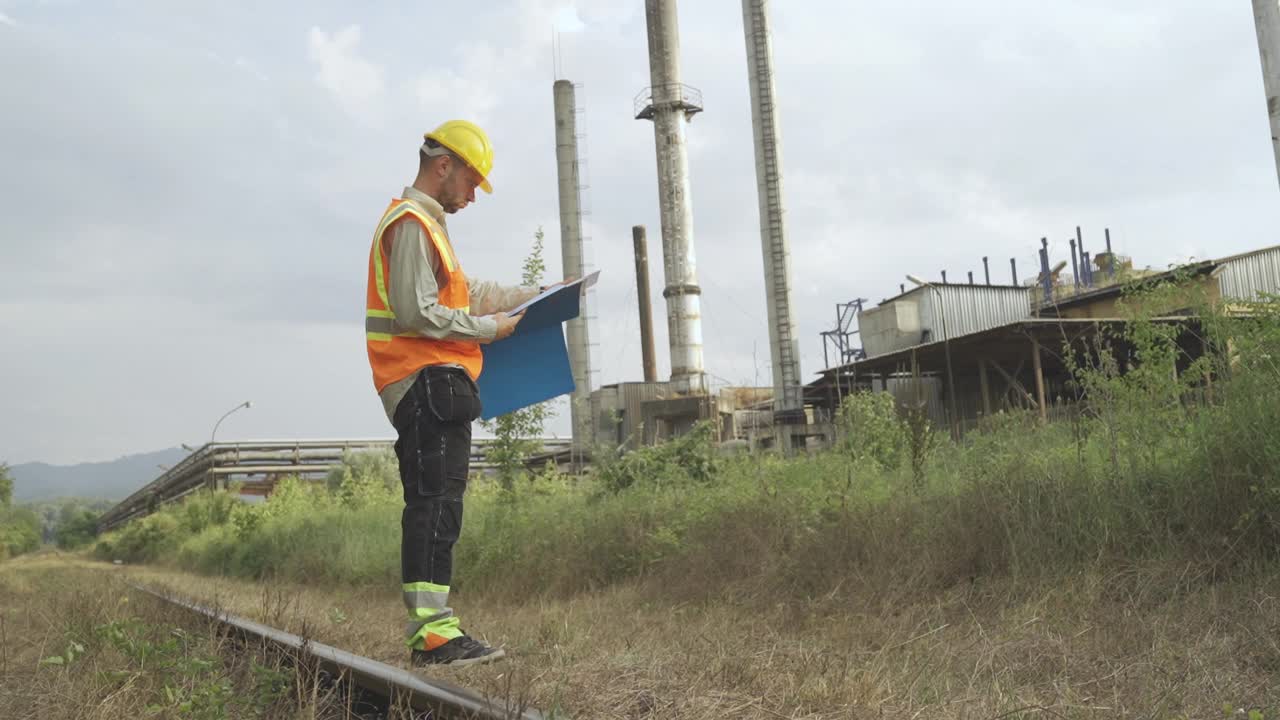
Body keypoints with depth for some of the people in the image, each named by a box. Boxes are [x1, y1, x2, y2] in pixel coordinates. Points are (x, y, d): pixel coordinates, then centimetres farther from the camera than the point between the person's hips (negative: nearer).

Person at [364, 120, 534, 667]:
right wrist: (487, 328, -9)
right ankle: (434, 631, -12)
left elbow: (463, 293, 29)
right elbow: (416, 313, -18)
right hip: (425, 384, -11)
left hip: (435, 389, 11)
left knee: (436, 506, 9)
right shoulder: (411, 224, -9)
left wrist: (532, 295, 23)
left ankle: (430, 635, 12)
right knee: (436, 504, -13)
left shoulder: (425, 223, 26)